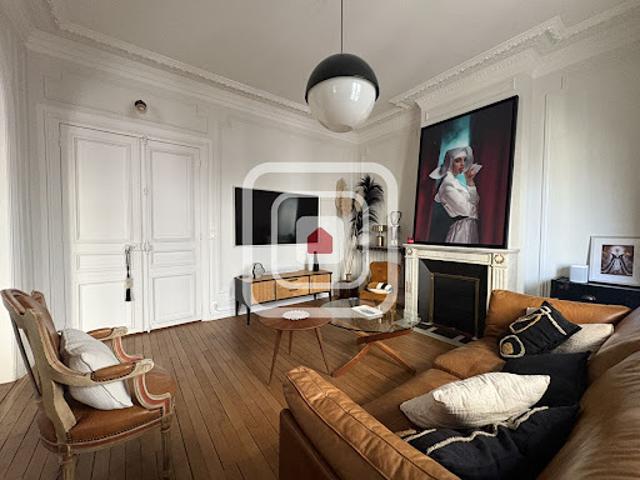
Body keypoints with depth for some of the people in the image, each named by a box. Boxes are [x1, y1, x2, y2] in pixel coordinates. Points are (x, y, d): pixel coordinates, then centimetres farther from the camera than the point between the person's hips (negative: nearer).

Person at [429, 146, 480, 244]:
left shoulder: (454, 180, 14)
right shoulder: (448, 183, -13)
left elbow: (475, 202, 12)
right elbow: (467, 210, -16)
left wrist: (470, 181, 2)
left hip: (469, 227, 9)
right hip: (462, 229, -9)